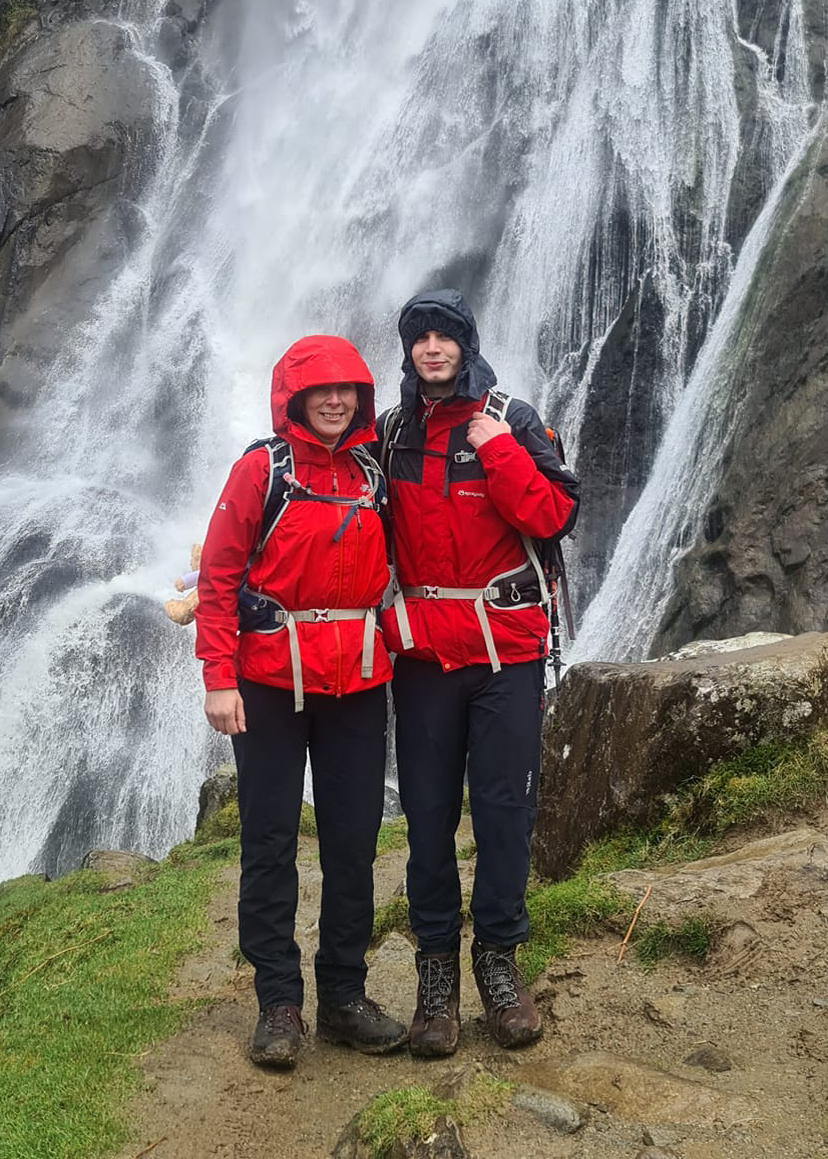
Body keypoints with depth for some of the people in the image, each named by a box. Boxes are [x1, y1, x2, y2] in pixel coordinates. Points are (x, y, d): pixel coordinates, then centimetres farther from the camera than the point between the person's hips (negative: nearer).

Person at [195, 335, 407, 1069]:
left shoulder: (371, 475, 8)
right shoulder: (263, 469, -3)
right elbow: (219, 575, -6)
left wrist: (390, 652, 6)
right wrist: (220, 677, -12)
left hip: (357, 683, 4)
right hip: (272, 681, -3)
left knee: (354, 842, 8)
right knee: (270, 843, 3)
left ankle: (344, 995, 21)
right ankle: (279, 1002, 15)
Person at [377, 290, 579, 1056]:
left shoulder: (512, 422, 1)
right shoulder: (389, 434, 8)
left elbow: (553, 516, -11)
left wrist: (497, 448, -16)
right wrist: (385, 621, 3)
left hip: (507, 649, -1)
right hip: (424, 653, 2)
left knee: (505, 808, 4)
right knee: (428, 814, 5)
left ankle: (498, 955, 19)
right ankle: (436, 963, 18)